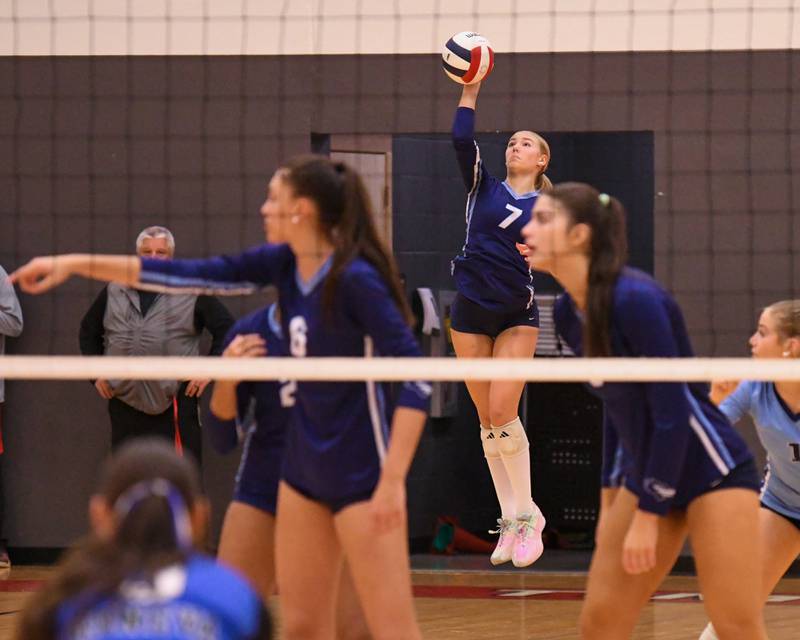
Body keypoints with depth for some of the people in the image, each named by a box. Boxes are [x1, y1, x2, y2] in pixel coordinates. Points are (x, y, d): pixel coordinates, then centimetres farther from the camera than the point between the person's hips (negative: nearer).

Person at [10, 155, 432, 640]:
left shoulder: (356, 279, -18)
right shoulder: (284, 264, 4)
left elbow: (418, 378, -20)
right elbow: (189, 275, 7)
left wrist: (393, 481, -24)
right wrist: (79, 265, 5)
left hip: (361, 475, -8)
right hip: (305, 469, 8)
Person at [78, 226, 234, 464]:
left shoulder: (192, 293, 5)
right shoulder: (114, 292, 14)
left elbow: (226, 329, 7)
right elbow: (88, 331, 26)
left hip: (175, 405, -4)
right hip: (125, 404, 4)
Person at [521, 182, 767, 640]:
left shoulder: (635, 299, -21)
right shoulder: (568, 314, 3)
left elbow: (672, 410, -21)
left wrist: (648, 515, -19)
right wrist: (612, 497, 15)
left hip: (710, 470, -8)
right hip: (646, 476, 8)